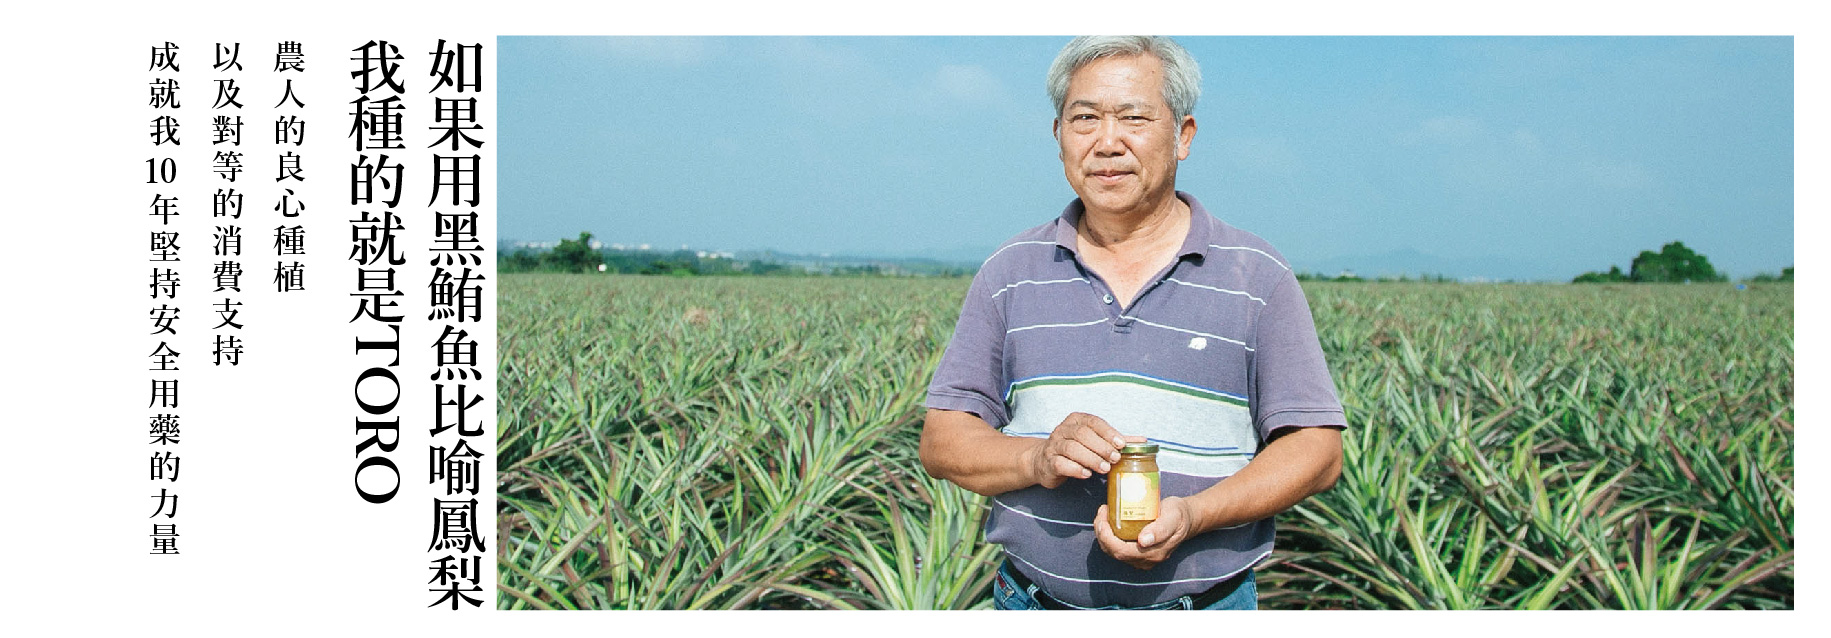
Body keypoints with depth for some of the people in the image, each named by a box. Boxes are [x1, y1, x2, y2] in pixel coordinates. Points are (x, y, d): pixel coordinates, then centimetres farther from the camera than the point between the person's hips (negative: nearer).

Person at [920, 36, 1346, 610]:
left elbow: (1316, 450, -4)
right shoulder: (1010, 273, 3)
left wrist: (1193, 514, -19)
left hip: (1206, 607, -1)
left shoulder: (1257, 278, -2)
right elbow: (942, 441, 2)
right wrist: (1038, 460, -18)